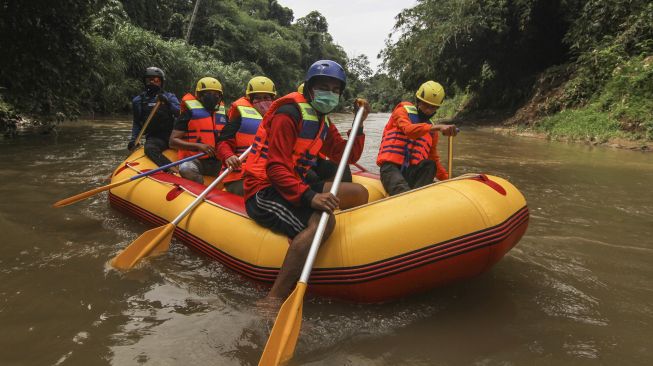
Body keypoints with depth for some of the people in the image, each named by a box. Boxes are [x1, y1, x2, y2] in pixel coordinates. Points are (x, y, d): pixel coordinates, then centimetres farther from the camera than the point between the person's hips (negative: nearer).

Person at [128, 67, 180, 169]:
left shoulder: (169, 97, 10)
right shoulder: (138, 100, 13)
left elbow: (180, 113, -5)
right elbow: (137, 123, 21)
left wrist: (168, 103, -21)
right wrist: (134, 139, 8)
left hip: (172, 134, 2)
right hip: (154, 137, -1)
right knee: (149, 149, -33)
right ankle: (173, 170, -47)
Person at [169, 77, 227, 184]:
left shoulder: (222, 115, 15)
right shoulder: (189, 113, 0)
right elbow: (173, 141, -6)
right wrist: (197, 146, -20)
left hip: (217, 162, 5)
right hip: (194, 160, -5)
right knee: (186, 169, -36)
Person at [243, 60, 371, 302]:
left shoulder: (323, 123, 16)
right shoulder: (289, 114, -13)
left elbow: (348, 156, 18)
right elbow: (276, 169, -22)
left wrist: (359, 123, 7)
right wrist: (309, 197, -35)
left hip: (294, 186, 10)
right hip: (265, 191, -9)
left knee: (359, 193, 5)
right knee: (323, 220, -35)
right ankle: (273, 301, -37)